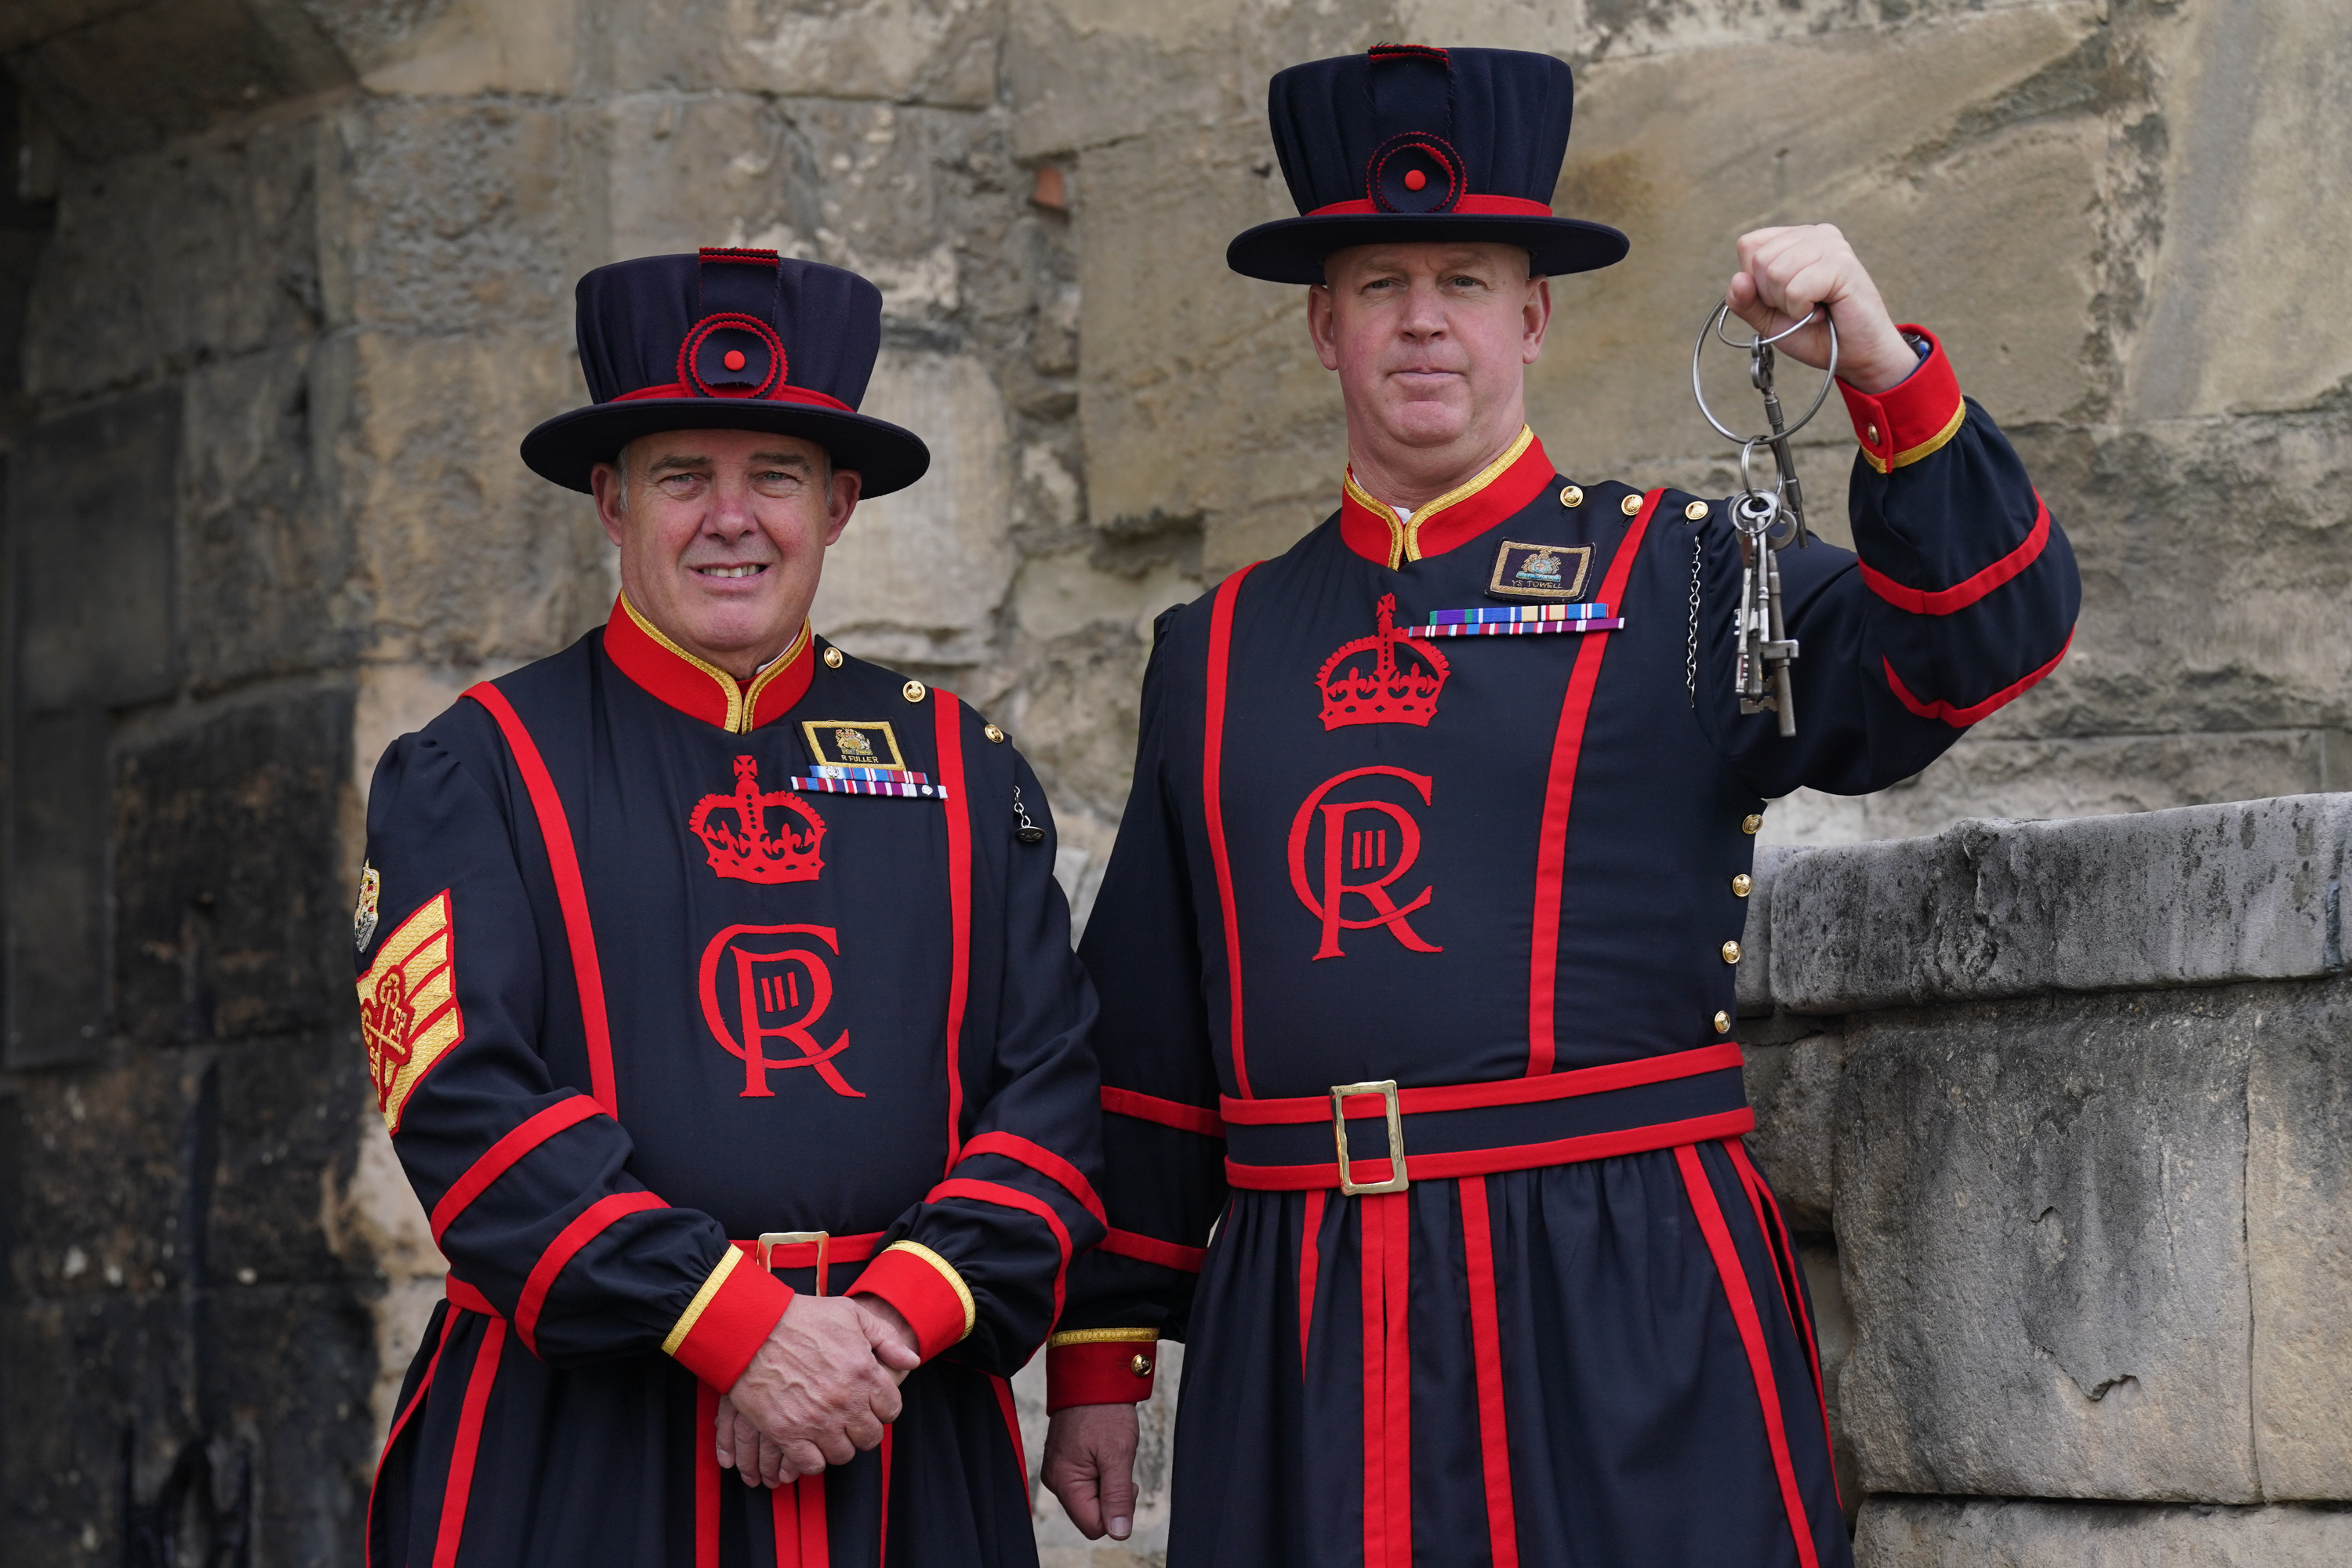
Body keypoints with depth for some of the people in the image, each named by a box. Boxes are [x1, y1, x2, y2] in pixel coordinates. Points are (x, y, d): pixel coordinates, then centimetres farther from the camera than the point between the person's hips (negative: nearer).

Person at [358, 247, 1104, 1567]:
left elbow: (1051, 1091, 4)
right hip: (574, 1459, -2)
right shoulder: (477, 775, 2)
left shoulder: (964, 771, 11)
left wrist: (890, 1322, -12)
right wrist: (743, 1331, -16)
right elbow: (466, 1104, -9)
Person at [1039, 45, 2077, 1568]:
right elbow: (1147, 1050, 16)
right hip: (1302, 1337, 3)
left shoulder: (1683, 577, 5)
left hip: (1626, 1318, -3)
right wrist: (1100, 1356, 14)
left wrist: (1885, 366, -23)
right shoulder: (1218, 651, 14)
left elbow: (1992, 632, -10)